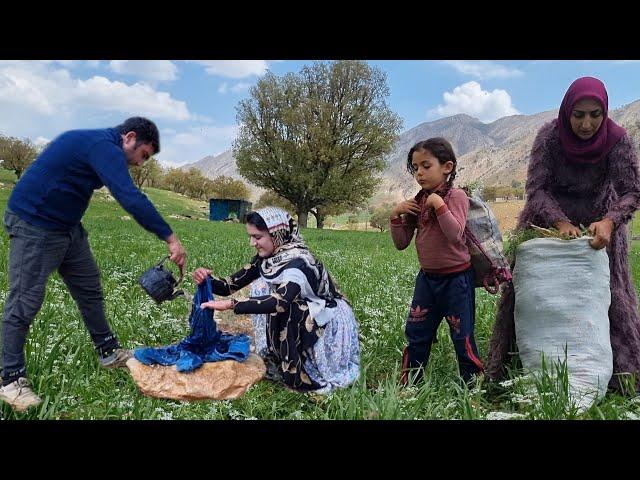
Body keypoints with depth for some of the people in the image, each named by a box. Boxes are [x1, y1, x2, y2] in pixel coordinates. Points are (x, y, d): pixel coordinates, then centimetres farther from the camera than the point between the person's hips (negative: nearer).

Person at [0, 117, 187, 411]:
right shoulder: (104, 146, -23)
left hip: (67, 227, 10)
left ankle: (108, 353, 24)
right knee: (25, 302, -3)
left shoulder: (99, 144, 10)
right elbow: (131, 199, -34)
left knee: (89, 289, 13)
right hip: (34, 225, -10)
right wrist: (170, 239, -34)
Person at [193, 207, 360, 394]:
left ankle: (295, 375, -16)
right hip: (300, 321, 8)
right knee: (261, 293, -8)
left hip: (329, 325, -8)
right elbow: (231, 285, -4)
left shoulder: (299, 262, -29)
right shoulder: (265, 259, -5)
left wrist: (231, 304, -50)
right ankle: (275, 361, 1)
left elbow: (280, 301, -46)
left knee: (278, 307, -29)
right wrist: (207, 280, -24)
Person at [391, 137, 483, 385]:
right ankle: (409, 384, 24)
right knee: (416, 335, 11)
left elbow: (455, 235, -26)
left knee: (462, 337, 4)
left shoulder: (456, 195, -11)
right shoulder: (417, 202, 6)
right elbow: (401, 243, 6)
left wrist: (438, 204, -27)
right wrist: (396, 215, -7)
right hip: (427, 276, 6)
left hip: (455, 278, -6)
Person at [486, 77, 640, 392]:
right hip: (548, 220, 0)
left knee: (608, 294, 4)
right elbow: (535, 188, -20)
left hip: (599, 224, 1)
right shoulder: (550, 136, -19)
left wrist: (609, 221, -37)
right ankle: (505, 371, 11)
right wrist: (561, 222, -36)